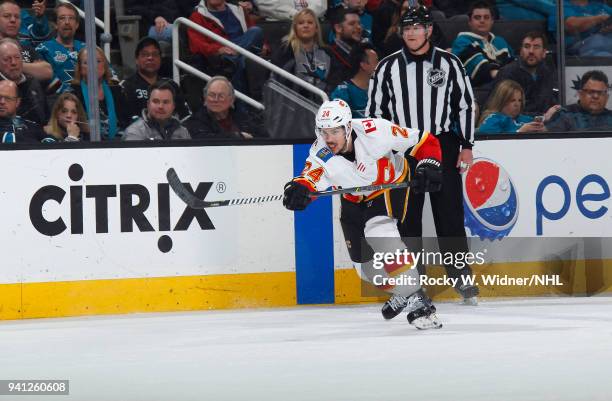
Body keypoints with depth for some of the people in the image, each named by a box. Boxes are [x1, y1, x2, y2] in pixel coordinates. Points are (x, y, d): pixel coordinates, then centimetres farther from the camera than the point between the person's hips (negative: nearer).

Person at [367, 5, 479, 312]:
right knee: (406, 218, 0)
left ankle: (462, 277, 8)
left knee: (450, 214, 1)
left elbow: (465, 104, 6)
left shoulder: (449, 64, 2)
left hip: (443, 146, -1)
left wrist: (467, 146, 1)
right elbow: (375, 110, 7)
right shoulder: (388, 67, 3)